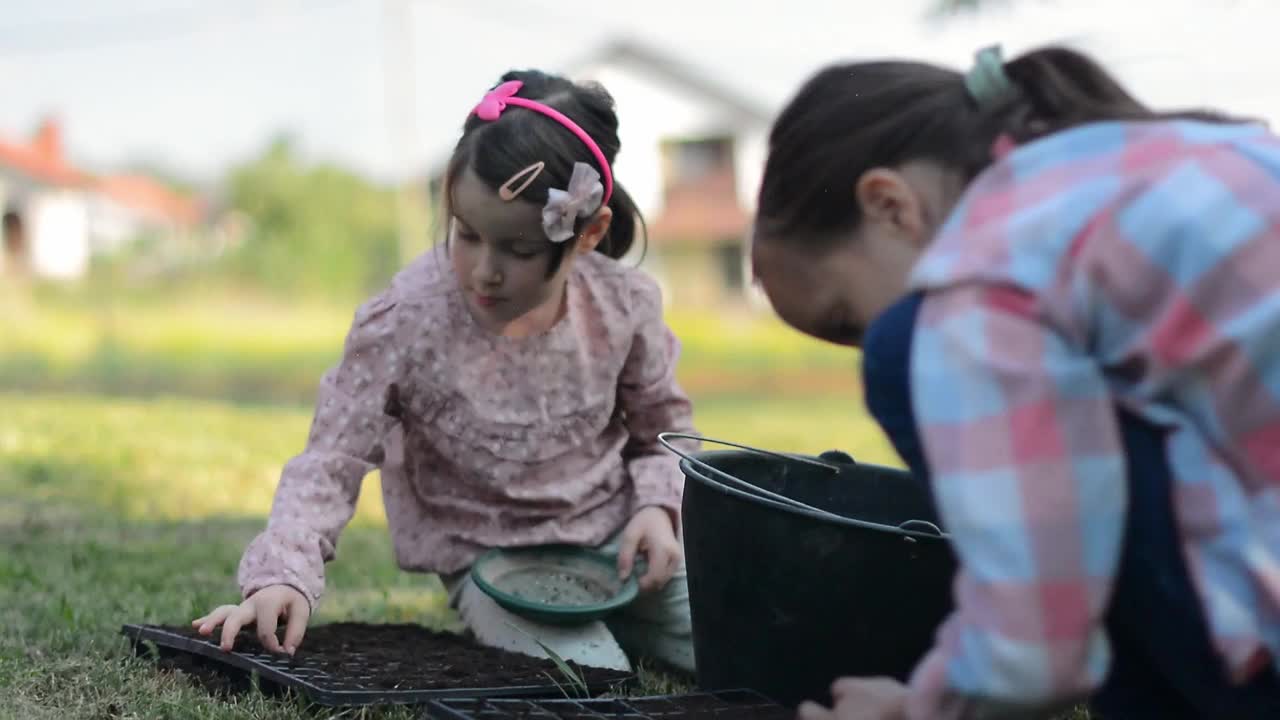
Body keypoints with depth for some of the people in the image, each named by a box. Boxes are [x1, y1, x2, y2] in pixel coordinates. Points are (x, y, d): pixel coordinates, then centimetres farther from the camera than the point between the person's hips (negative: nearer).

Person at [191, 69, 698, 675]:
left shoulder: (624, 304, -12)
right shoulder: (404, 322, -22)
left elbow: (663, 425, 6)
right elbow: (332, 462, -22)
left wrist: (658, 504, -13)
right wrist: (283, 574, -38)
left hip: (614, 535, 3)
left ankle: (614, 620, 22)